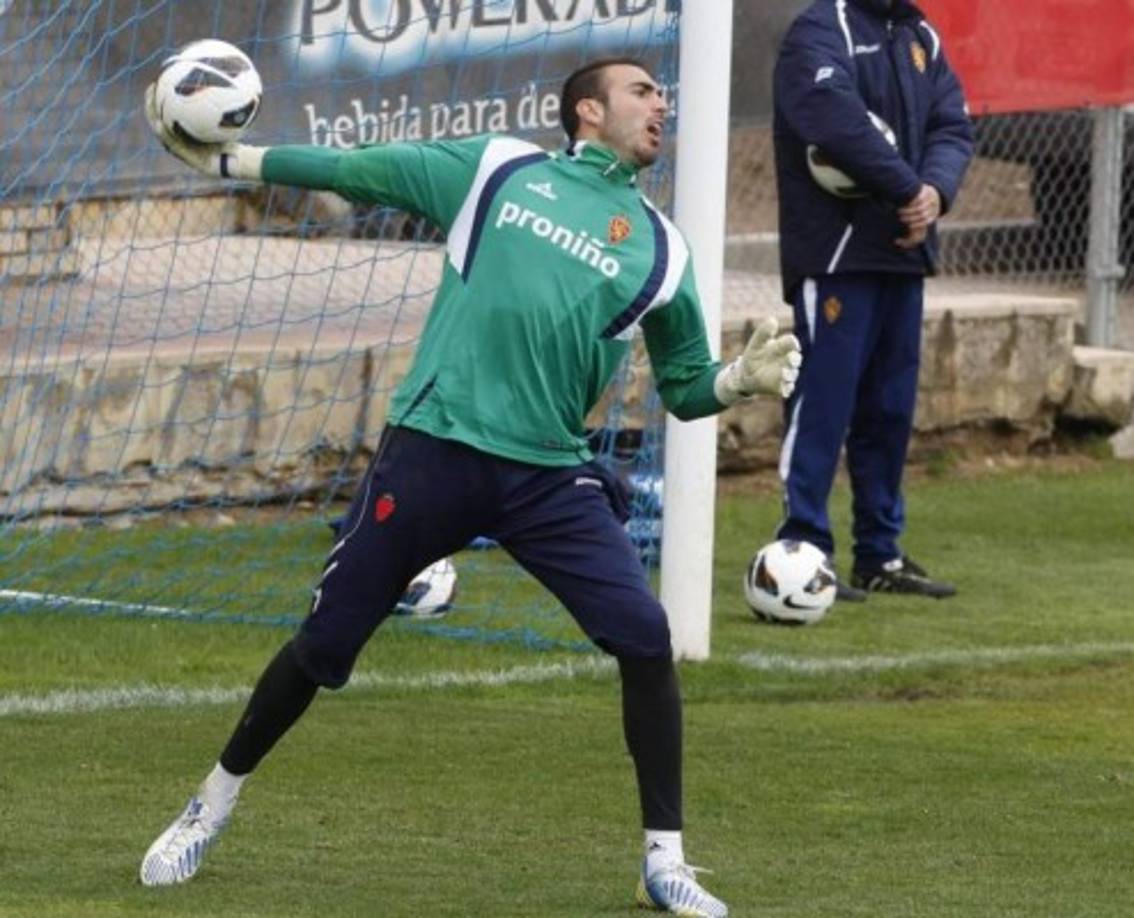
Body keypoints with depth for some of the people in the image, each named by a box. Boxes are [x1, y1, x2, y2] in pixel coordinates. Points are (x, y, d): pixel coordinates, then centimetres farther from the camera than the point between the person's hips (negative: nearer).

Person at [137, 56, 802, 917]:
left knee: (645, 636, -16)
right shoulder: (496, 167, 7)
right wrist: (221, 159, 13)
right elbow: (352, 171, 13)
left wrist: (743, 379, -8)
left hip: (550, 477, 1)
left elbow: (686, 387, 14)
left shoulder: (658, 246, 9)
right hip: (431, 452, -1)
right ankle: (212, 807, 28)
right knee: (327, 641, 6)